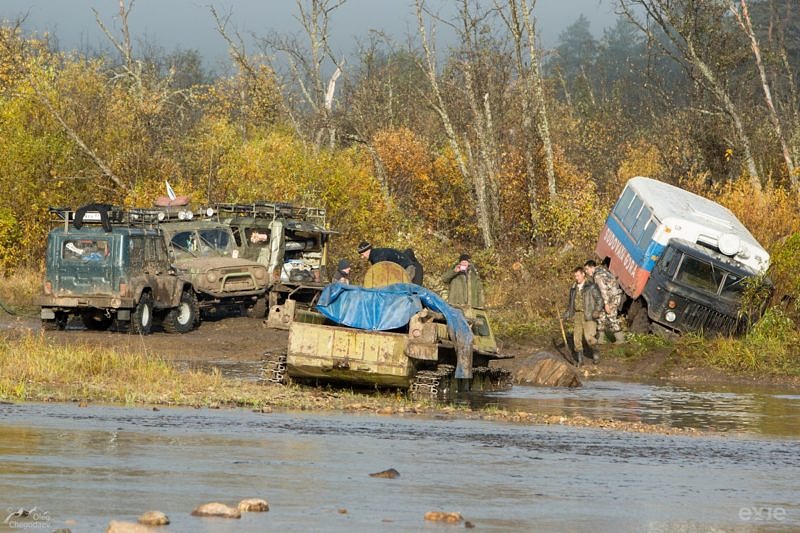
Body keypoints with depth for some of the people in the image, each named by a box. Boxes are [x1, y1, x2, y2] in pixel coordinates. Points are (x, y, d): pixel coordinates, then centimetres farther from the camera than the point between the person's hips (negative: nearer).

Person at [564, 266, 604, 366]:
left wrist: (597, 311, -16)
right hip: (577, 315, 6)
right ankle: (579, 360, 7)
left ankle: (596, 355, 9)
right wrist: (567, 313, 13)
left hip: (588, 315, -6)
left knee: (589, 337, -14)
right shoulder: (573, 288, 17)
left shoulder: (591, 286, -2)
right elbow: (571, 303, 26)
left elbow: (599, 299, -3)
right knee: (577, 338, 0)